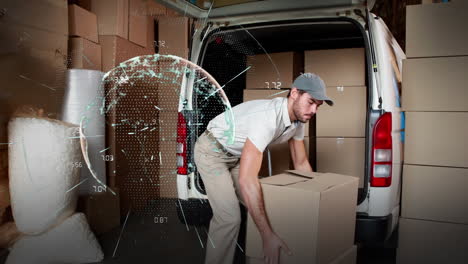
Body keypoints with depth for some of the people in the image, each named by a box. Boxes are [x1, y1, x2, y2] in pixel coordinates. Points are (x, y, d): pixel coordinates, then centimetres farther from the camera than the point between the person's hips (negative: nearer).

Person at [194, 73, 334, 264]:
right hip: (211, 151, -8)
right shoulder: (268, 118, -39)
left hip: (236, 154, 9)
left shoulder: (298, 119, -9)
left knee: (260, 206, 10)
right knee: (229, 218, -18)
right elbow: (247, 179, -45)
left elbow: (301, 164, 5)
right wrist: (268, 235, -44)